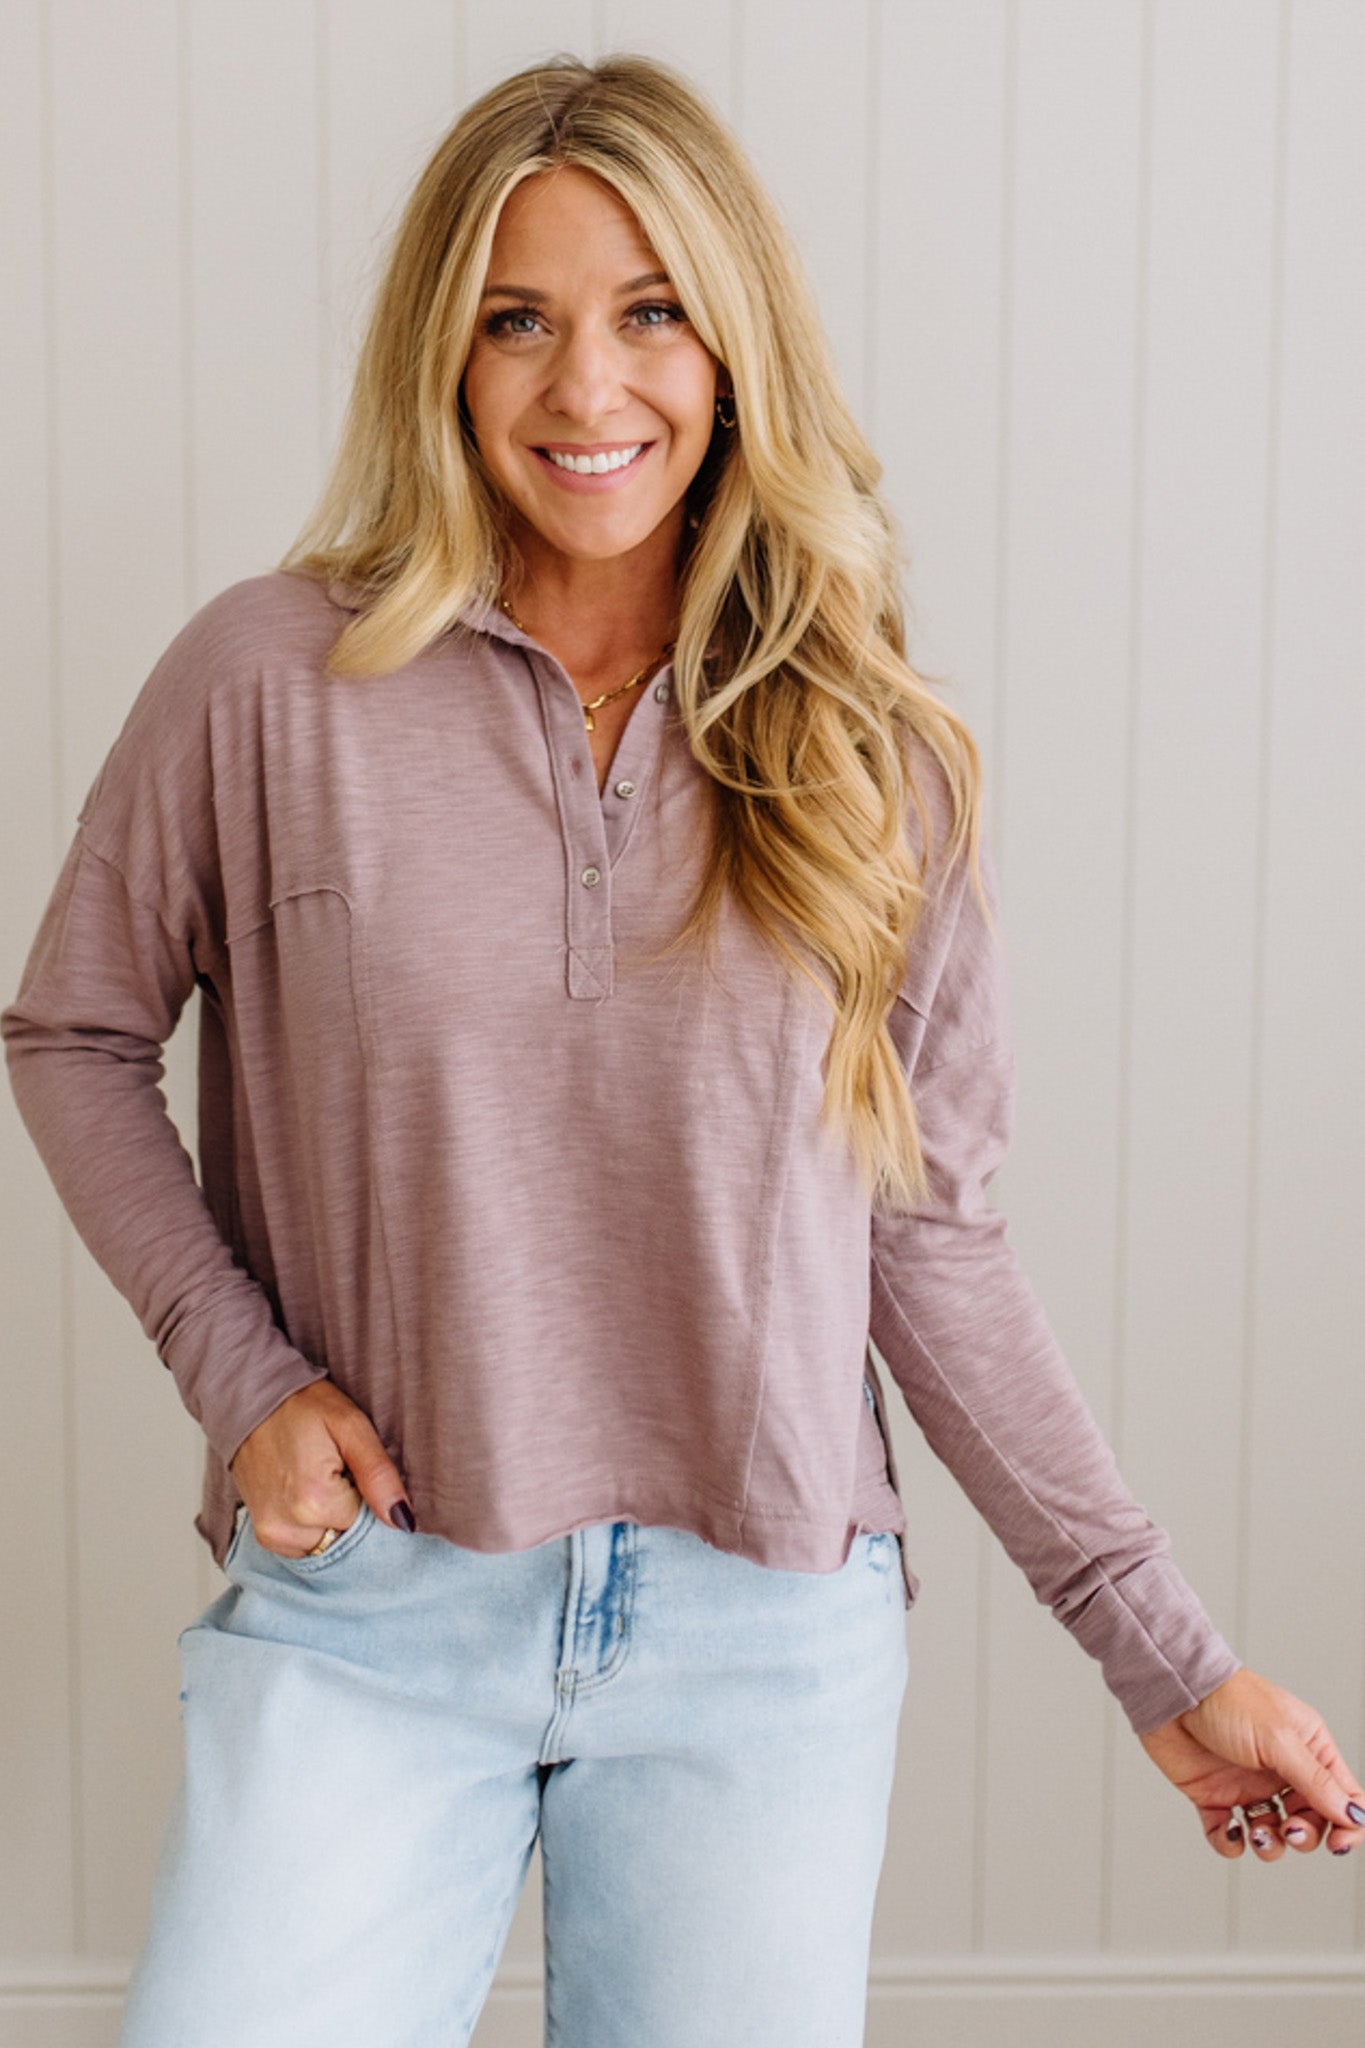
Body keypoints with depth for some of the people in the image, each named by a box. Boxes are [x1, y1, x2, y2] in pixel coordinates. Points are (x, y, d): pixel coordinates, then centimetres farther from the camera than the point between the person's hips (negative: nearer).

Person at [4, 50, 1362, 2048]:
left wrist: (1163, 1650, 1)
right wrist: (240, 1372, -4)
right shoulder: (271, 681, -4)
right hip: (367, 1617, -1)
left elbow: (930, 1234, 3)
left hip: (767, 1641, 1)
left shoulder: (871, 756, 1)